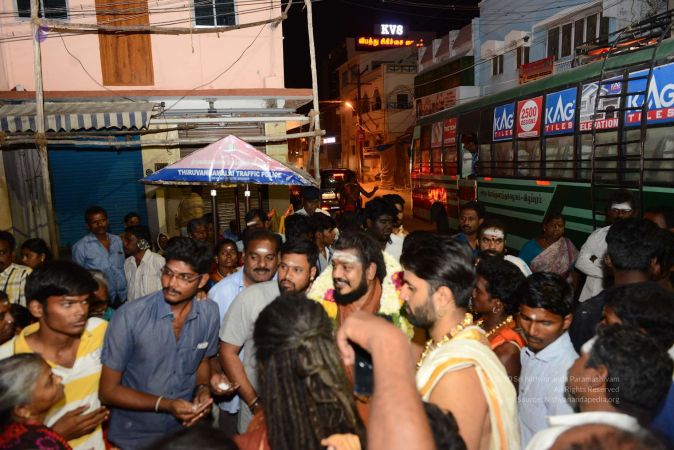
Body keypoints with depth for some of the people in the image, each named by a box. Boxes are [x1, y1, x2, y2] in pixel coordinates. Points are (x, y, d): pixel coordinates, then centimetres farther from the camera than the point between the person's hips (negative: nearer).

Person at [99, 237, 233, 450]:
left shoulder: (209, 313, -11)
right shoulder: (129, 316, -22)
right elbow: (108, 390, -15)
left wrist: (204, 389, -13)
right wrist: (166, 405, -24)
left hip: (184, 429, 3)